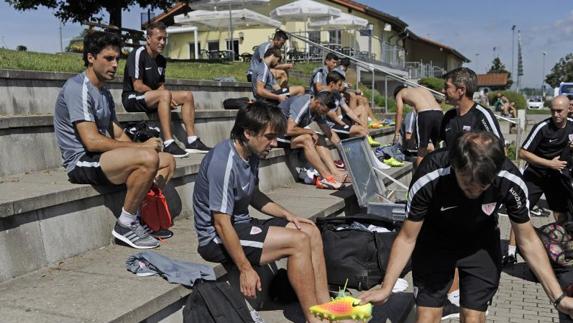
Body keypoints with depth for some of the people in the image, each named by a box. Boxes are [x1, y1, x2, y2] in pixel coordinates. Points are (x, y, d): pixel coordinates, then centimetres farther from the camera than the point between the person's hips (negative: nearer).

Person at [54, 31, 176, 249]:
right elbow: (92, 141, -22)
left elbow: (118, 135, 13)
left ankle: (138, 217, 3)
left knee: (167, 161, 6)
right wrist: (141, 147, -17)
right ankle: (125, 225, -14)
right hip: (82, 162, -10)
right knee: (148, 158, -31)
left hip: (102, 157, 10)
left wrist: (141, 148, -6)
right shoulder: (77, 88, -14)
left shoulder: (104, 92, 16)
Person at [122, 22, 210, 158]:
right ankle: (168, 145, -41)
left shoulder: (161, 60, 12)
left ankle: (191, 141, -10)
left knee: (187, 95, -2)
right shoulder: (138, 54, -13)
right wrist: (167, 97, -14)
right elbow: (138, 86, -19)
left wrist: (168, 99, -11)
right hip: (132, 98, -9)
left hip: (153, 98, 9)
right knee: (164, 95, -35)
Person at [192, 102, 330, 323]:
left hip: (242, 224, 9)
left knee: (311, 233, 1)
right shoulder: (225, 162, -25)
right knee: (299, 241, -20)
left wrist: (286, 214, 8)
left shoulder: (251, 154, 2)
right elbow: (221, 224, -25)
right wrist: (246, 269, -21)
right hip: (218, 238, -9)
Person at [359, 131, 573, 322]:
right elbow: (407, 237, -20)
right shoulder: (429, 179, -35)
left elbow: (527, 240, -13)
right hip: (434, 240, -1)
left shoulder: (511, 181, -30)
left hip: (481, 243, 1)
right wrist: (386, 289, -20)